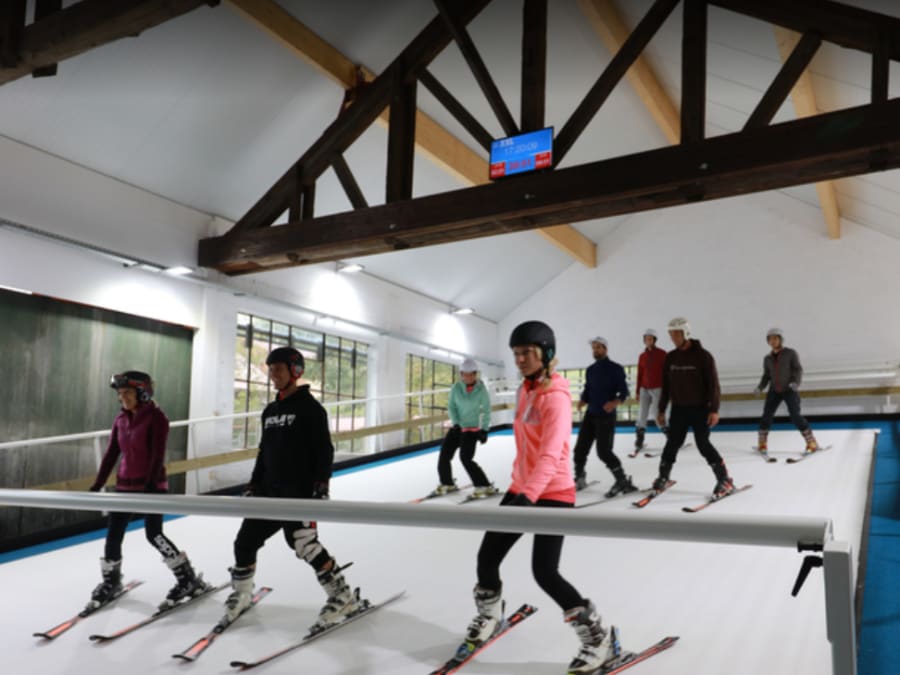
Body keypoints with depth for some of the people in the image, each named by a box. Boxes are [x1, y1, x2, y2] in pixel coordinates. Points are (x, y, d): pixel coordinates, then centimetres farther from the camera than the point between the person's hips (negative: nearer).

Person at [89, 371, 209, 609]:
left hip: (152, 484, -6)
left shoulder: (156, 417, -13)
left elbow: (158, 455, -18)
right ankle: (111, 581, 29)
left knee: (154, 534, -8)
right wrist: (97, 486, 7)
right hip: (125, 484, 6)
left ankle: (189, 580, 5)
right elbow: (111, 454, 9)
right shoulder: (121, 419, 6)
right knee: (113, 534, 7)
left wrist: (150, 485, -25)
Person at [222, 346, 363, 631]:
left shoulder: (310, 408, -7)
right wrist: (253, 486, 17)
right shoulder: (270, 411, 15)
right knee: (246, 540, 7)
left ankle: (343, 597, 0)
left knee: (305, 543, -14)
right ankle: (241, 594, 29)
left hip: (300, 491, -7)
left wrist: (321, 487, -18)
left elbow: (325, 450, -12)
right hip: (270, 490, 8)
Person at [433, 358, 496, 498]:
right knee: (444, 455, 4)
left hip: (472, 429, -4)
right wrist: (456, 423, -13)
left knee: (466, 458, -17)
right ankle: (447, 484, 28)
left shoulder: (481, 389, -13)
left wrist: (484, 430, -11)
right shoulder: (456, 387, -8)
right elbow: (451, 407, -1)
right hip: (457, 427, 4)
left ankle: (486, 487, -7)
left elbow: (486, 410, -7)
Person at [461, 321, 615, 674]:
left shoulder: (556, 398, -20)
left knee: (545, 572, -13)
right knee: (486, 557, 9)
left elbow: (550, 455, -32)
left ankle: (597, 636, 7)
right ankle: (489, 617, 37)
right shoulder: (525, 390, 7)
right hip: (520, 489, 8)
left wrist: (529, 495, -44)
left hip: (553, 495, -8)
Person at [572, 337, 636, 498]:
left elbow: (624, 391, -11)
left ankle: (623, 481, 2)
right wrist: (582, 401, -7)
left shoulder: (615, 368, -7)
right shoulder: (590, 370, 12)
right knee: (580, 448, 5)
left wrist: (615, 402, -30)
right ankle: (579, 479, 23)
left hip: (606, 415, -6)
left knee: (603, 451, -11)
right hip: (590, 413, 6)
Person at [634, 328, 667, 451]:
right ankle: (639, 442, 4)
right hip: (645, 389, 4)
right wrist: (637, 391, 13)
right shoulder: (642, 356, 9)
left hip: (658, 388, -4)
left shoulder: (662, 354, -2)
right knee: (641, 416, -2)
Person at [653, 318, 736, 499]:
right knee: (672, 443, 6)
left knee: (703, 444, -8)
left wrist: (714, 410, -17)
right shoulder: (670, 357, 6)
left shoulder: (702, 355, -9)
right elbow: (666, 385, 11)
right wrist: (661, 410, 11)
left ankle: (725, 481, 2)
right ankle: (663, 477, 21)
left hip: (700, 409, -4)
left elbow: (713, 384, -11)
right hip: (678, 409, 4)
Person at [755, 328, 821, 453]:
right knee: (766, 415, -6)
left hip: (789, 390, -4)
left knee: (795, 416, -11)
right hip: (774, 391, 4)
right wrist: (761, 386, -1)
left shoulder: (790, 353, -4)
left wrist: (796, 382, -24)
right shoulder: (768, 358, 9)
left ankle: (811, 442, 0)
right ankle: (762, 443, 7)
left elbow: (798, 369, -6)